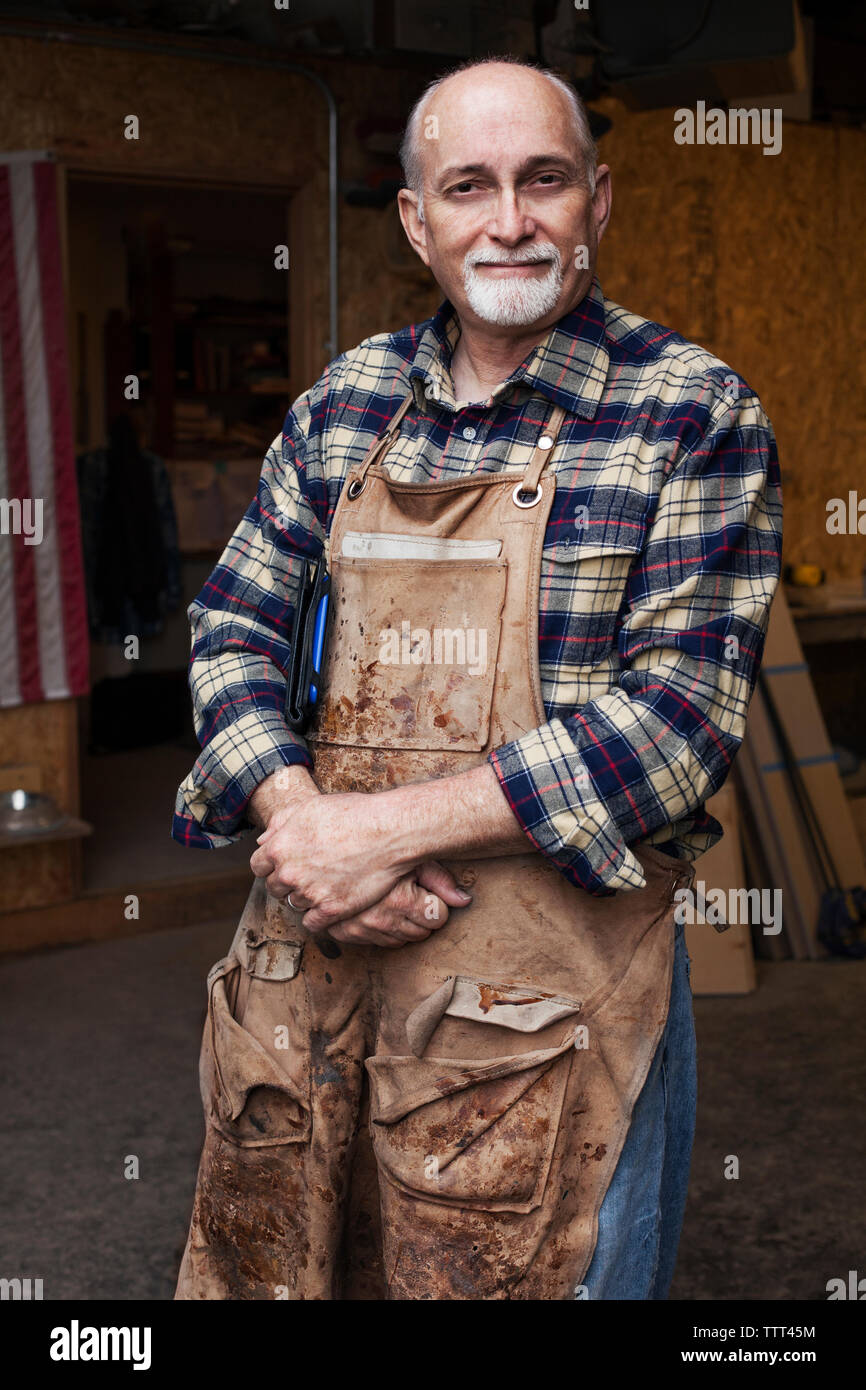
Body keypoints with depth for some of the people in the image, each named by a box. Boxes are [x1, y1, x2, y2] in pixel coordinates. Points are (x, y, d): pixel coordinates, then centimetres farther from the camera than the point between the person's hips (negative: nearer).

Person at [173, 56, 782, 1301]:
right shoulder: (346, 401, 8)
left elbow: (683, 713, -13)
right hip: (311, 939, 4)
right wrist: (302, 820, -11)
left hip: (553, 966, -4)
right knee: (257, 1267, 17)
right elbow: (235, 625, 9)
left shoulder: (693, 412, -6)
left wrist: (394, 826, -18)